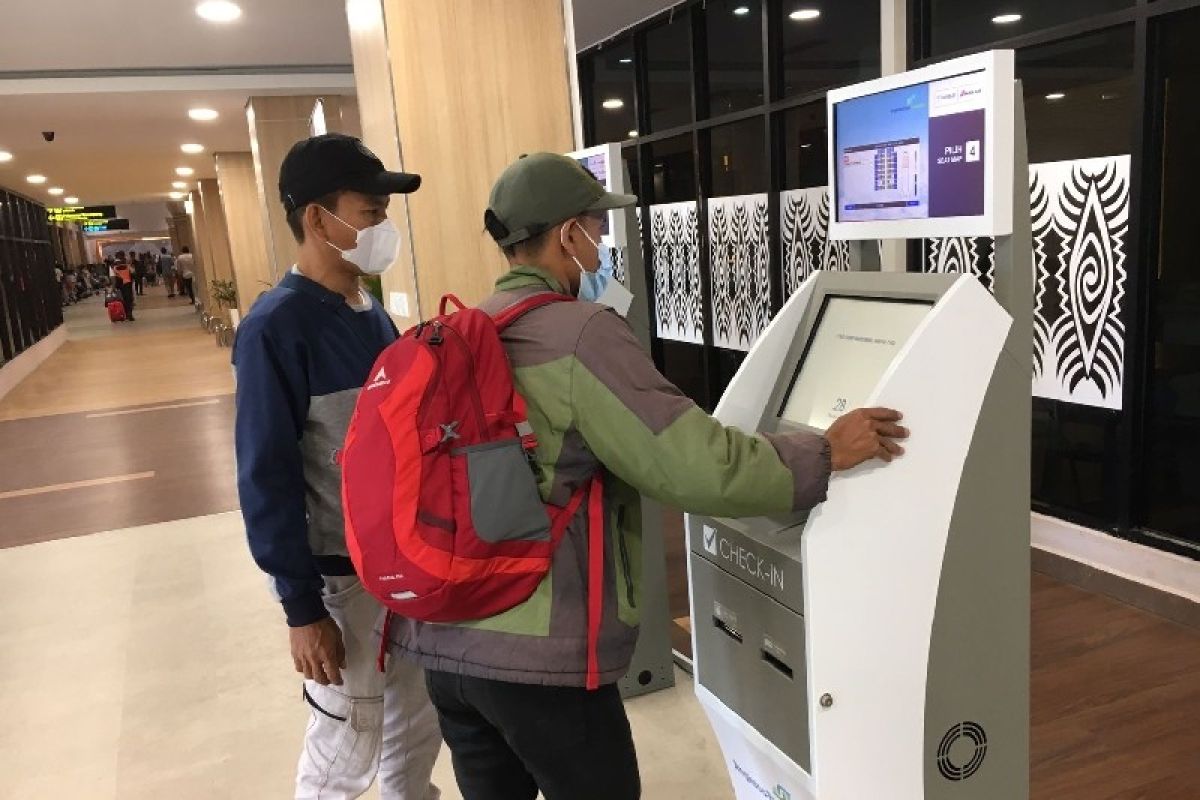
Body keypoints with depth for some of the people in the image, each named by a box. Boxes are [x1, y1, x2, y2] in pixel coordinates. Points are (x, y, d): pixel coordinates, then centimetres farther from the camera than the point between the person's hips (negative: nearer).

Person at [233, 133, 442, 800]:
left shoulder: (373, 313, 5)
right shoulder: (277, 327, -18)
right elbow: (267, 478, -18)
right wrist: (301, 607, -17)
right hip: (342, 576, -7)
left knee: (421, 726, 20)